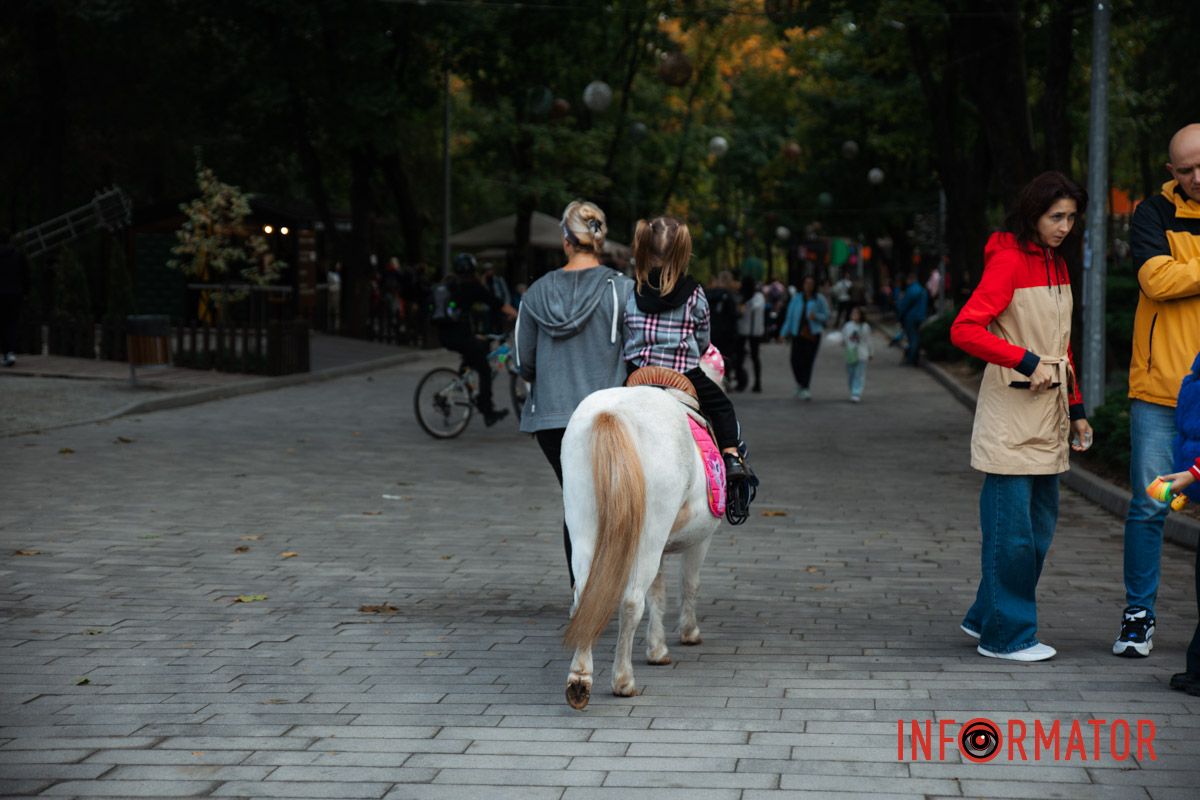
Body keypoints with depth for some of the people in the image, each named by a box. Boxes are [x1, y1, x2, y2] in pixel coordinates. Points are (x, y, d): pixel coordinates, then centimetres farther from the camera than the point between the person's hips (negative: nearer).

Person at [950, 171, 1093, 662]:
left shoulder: (1056, 266, 15)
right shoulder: (1008, 260, -11)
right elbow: (964, 330, -21)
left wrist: (1075, 409, 18)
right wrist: (1028, 362, -21)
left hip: (1047, 418, 9)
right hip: (1011, 416, -9)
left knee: (1040, 525, 13)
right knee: (1012, 528, -3)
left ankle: (986, 617, 25)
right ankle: (1005, 636, 7)